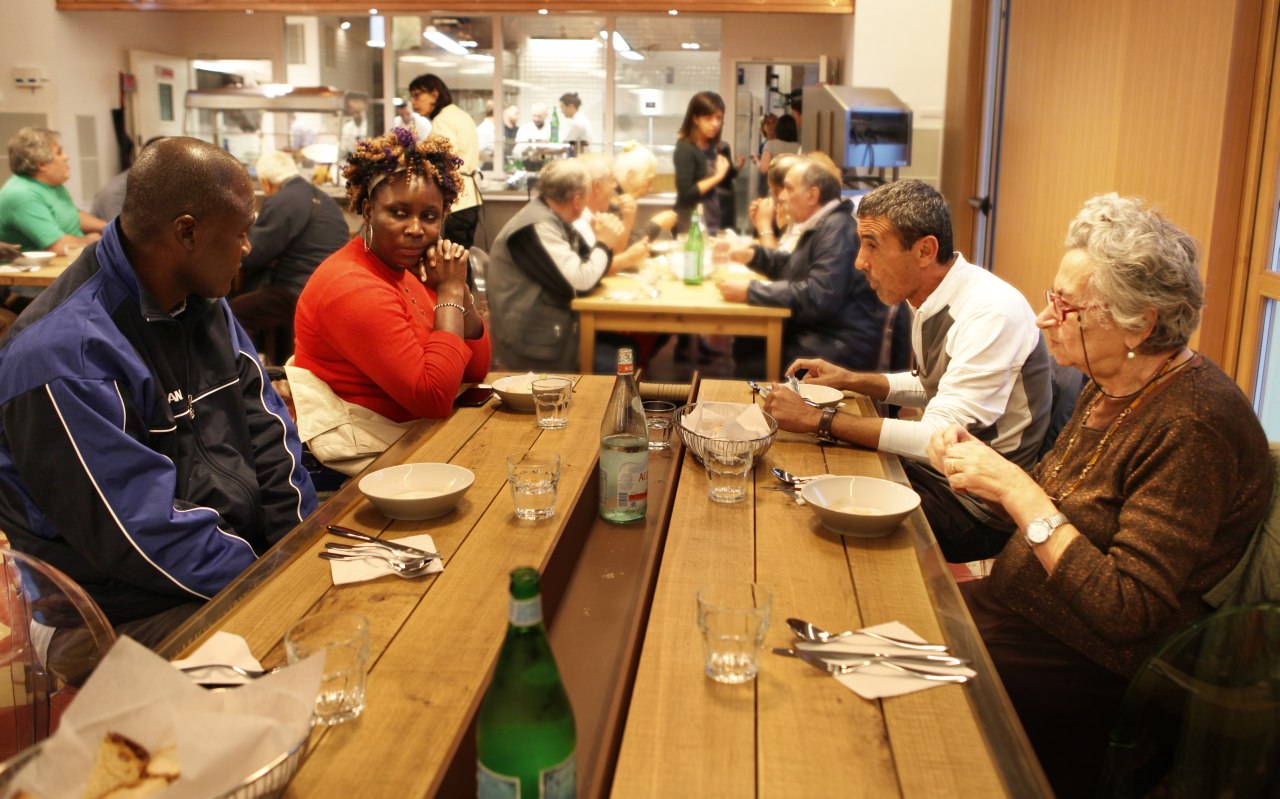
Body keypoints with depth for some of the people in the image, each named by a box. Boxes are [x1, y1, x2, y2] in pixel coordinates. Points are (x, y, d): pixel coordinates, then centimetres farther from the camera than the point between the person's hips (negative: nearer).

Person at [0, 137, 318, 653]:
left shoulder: (204, 305, 8)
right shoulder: (62, 353, -20)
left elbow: (268, 436, 10)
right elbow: (139, 531, -22)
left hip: (248, 556, 8)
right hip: (130, 615, -8)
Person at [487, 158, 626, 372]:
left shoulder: (554, 219, 10)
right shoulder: (536, 228, -20)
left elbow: (585, 268, 14)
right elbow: (580, 283, -23)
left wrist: (607, 242, -3)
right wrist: (604, 244, -7)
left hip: (556, 328, 9)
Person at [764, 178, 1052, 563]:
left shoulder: (992, 313, -26)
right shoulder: (930, 299, 2)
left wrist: (819, 419, -27)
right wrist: (849, 379, 3)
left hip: (978, 503, -8)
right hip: (934, 470, 8)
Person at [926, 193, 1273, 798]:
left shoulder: (1192, 427, -24)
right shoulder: (1113, 388, 3)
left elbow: (1126, 616, -26)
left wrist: (1014, 488, -26)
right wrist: (982, 466, -8)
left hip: (1091, 664, -8)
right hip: (1021, 606, 8)